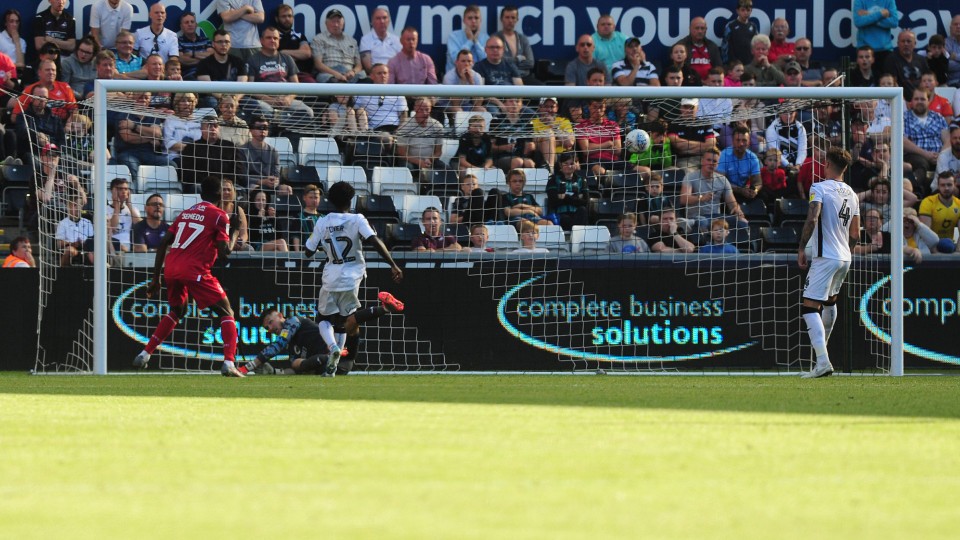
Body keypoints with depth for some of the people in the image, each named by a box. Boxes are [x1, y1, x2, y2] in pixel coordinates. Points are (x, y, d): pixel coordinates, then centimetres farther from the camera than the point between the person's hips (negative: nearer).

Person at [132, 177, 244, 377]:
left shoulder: (185, 213, 21)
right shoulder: (219, 216, 2)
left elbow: (163, 244, 17)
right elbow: (224, 252, -7)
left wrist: (155, 279, 20)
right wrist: (229, 241, 18)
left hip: (170, 270, 6)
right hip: (195, 271, -6)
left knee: (176, 311, 31)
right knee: (226, 313, 3)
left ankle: (144, 355, 28)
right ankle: (229, 363, -15)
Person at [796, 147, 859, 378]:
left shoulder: (820, 188, -8)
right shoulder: (851, 194, 13)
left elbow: (812, 219, -21)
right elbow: (855, 234, 16)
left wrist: (801, 248, -13)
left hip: (825, 257, -8)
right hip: (844, 257, 8)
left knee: (810, 307, -11)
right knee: (830, 301, 29)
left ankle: (823, 360, -26)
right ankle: (822, 345, 45)